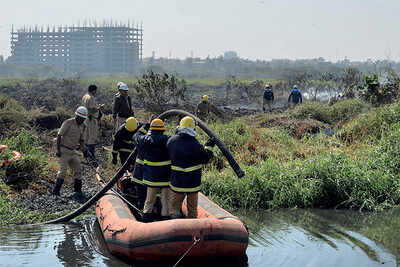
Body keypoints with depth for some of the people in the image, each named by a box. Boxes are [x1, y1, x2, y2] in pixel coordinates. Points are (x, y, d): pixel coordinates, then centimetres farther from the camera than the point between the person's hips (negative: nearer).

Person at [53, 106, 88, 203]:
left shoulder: (83, 126, 8)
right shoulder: (68, 123, -13)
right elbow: (59, 136, -12)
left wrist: (83, 148, 0)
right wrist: (58, 150, -16)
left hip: (73, 151, 7)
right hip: (64, 150, -7)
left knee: (78, 170, 5)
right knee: (63, 170, -11)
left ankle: (78, 192, 13)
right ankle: (56, 192, -3)